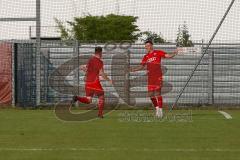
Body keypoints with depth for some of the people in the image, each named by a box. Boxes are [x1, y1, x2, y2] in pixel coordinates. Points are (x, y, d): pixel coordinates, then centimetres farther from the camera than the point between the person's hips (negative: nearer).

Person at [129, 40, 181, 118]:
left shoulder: (158, 53, 0)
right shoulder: (146, 57, 14)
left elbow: (168, 55, -6)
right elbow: (141, 66, 20)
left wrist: (174, 53, -24)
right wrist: (133, 69, 8)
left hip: (158, 76, -5)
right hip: (150, 77, 5)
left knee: (157, 93, -12)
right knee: (151, 94, 2)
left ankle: (160, 110, -7)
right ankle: (157, 108, 18)